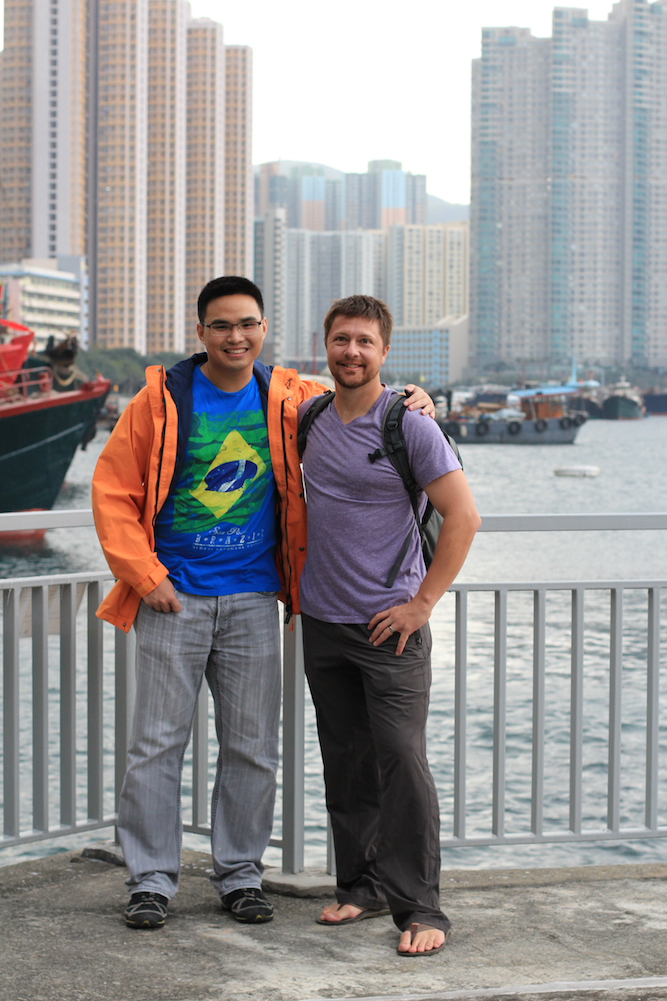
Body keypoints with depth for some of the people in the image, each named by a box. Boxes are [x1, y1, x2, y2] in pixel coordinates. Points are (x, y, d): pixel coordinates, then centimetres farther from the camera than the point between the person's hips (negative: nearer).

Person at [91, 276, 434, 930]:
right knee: (157, 742, 0)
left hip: (252, 599, 2)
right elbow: (112, 490, 0)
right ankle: (151, 880, 11)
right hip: (174, 597, -2)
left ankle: (239, 875, 20)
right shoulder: (163, 399, -2)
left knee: (252, 748, 6)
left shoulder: (289, 401, 4)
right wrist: (145, 575, -7)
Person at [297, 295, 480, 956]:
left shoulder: (410, 427, -9)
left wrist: (422, 602, -13)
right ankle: (362, 884, 22)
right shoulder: (309, 420, 8)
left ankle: (419, 907, -4)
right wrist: (297, 581, 18)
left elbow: (463, 516, -10)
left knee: (401, 761, -9)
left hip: (389, 626, -5)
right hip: (321, 623, 6)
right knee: (345, 764, 11)